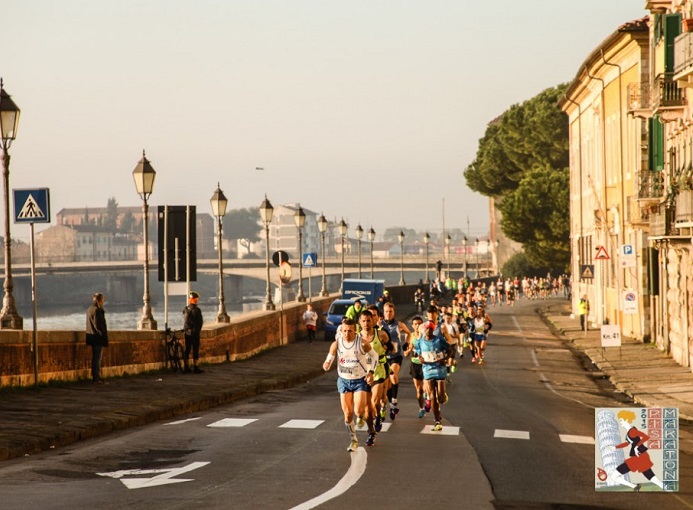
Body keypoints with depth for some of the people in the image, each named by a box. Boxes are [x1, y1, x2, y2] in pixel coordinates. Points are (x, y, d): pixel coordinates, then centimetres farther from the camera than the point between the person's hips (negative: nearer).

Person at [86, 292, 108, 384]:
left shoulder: (89, 309, 14)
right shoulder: (96, 310, -16)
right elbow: (97, 325, -21)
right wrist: (103, 335, -17)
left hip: (92, 337, 10)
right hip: (98, 338, -10)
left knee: (95, 358, 14)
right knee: (97, 358, -7)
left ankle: (95, 377, 18)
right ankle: (97, 378, -7)